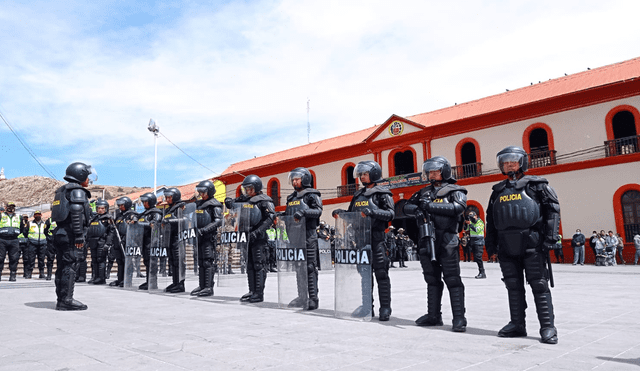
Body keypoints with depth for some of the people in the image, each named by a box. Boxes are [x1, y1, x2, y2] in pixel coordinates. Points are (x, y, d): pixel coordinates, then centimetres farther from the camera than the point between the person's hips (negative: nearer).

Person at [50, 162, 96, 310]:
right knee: (70, 267, -8)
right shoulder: (77, 191, -8)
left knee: (62, 267, 12)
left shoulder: (62, 191, 23)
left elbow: (57, 212, 22)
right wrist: (79, 235, -20)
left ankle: (61, 299, 17)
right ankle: (66, 300, -7)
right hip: (70, 236, -10)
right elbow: (76, 213, -19)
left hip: (60, 233, 10)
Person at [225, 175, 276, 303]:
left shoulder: (264, 200, -7)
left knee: (259, 265, -5)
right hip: (247, 236, 8)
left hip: (259, 237, -7)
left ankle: (259, 293, -1)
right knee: (249, 265, 11)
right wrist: (229, 202, -2)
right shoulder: (245, 199, 15)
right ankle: (252, 291, 19)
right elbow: (230, 203, 24)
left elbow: (270, 217, -17)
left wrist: (257, 232, -23)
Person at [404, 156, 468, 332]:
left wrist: (431, 206, -16)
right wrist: (417, 209, -8)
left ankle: (459, 318, 1)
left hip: (447, 241, -5)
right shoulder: (424, 192, 18)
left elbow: (458, 207, -15)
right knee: (432, 279, 12)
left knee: (452, 279, -4)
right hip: (427, 240, 6)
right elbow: (407, 207, 16)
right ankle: (433, 315, 20)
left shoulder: (455, 191, 3)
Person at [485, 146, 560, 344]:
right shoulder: (498, 191, 16)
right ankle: (517, 324, 17)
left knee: (539, 285, -2)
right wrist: (491, 242, 13)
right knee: (513, 286, 9)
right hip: (507, 246, 5)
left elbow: (553, 209, -3)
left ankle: (548, 327, 5)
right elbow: (490, 217, 19)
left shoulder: (536, 185, 2)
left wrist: (550, 238, -12)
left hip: (532, 244, -5)